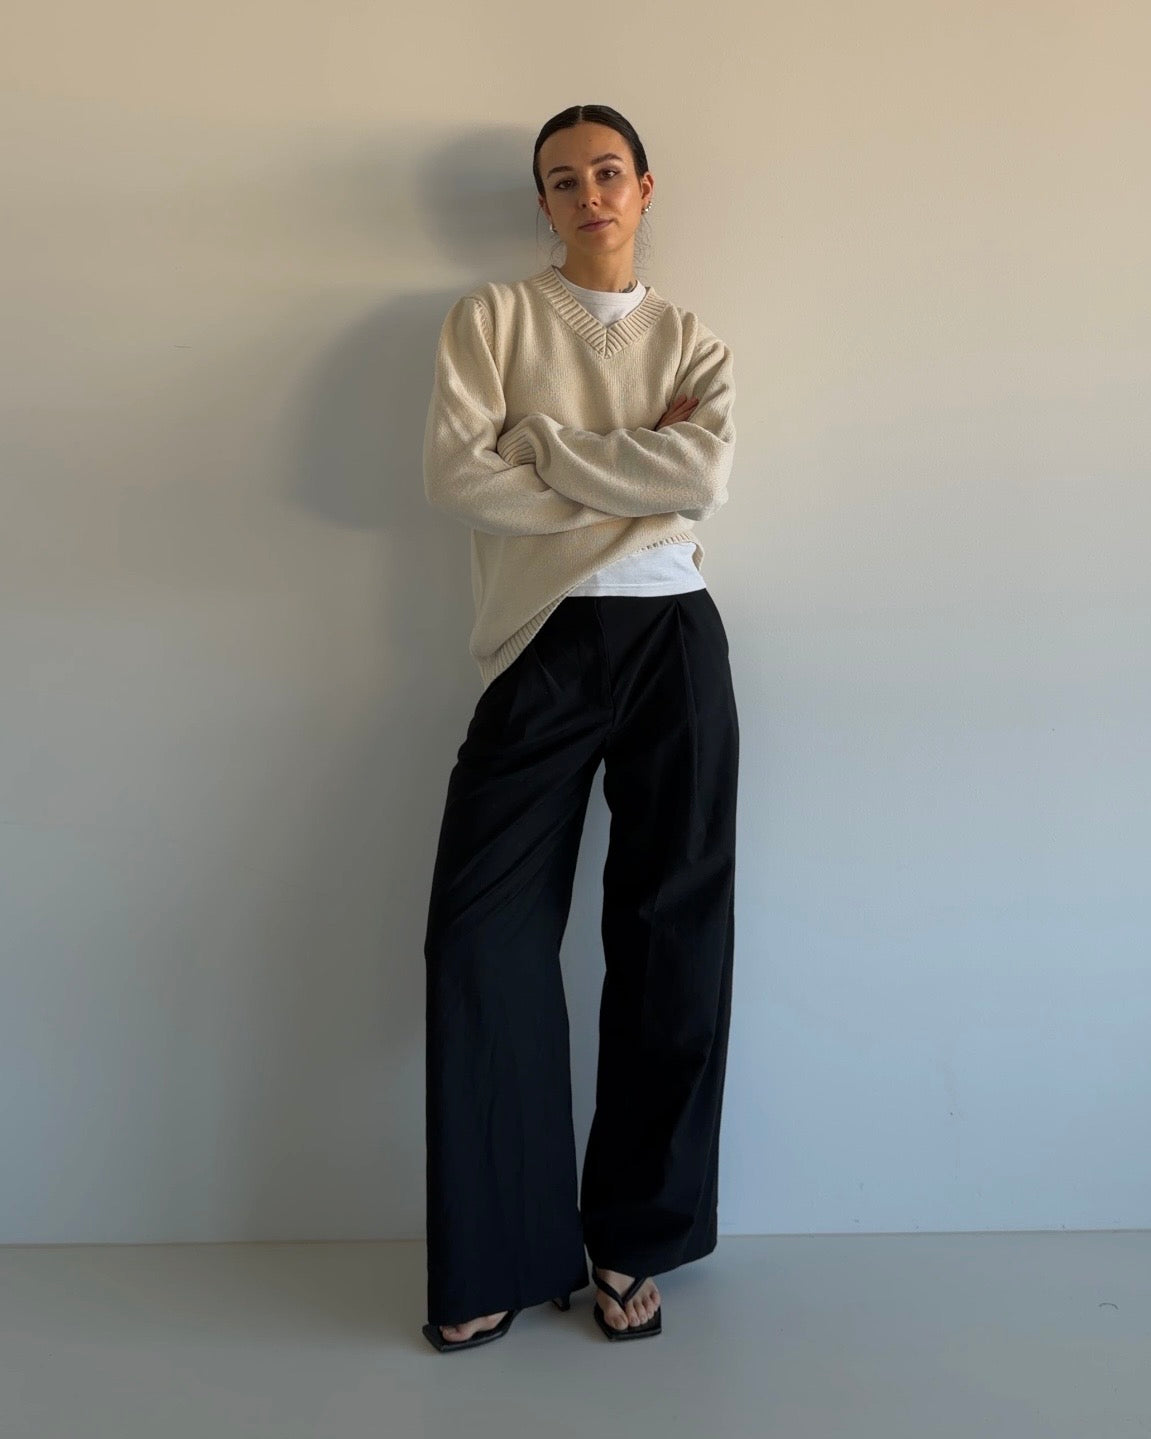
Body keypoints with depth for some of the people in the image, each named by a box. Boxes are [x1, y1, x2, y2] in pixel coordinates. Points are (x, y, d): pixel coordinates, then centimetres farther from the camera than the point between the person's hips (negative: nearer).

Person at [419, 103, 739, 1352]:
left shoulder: (693, 342, 16)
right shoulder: (494, 317, 10)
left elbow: (704, 476, -5)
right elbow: (453, 474, -7)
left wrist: (538, 445, -5)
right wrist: (630, 487, -5)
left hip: (673, 639, 2)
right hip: (542, 644, -1)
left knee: (673, 935, 2)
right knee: (482, 935, -6)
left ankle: (633, 1241, 17)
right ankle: (502, 1255, 9)